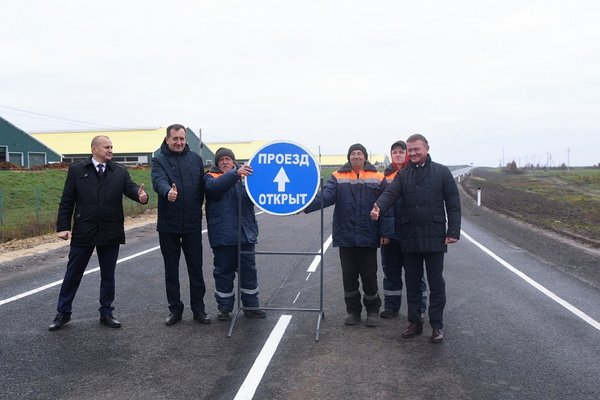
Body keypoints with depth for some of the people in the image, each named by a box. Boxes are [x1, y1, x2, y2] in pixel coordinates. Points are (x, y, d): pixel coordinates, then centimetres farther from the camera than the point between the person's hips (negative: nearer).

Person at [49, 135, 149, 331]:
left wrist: (141, 195, -34)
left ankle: (106, 313, 24)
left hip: (111, 233, 2)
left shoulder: (120, 171, 5)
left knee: (108, 275, 11)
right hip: (83, 232, -1)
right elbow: (67, 201, 0)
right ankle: (63, 313, 24)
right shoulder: (77, 170, 1)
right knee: (73, 274, 9)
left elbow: (130, 188, -10)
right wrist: (63, 226, -7)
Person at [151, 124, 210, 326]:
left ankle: (198, 308, 19)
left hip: (192, 224, 1)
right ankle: (175, 309, 21)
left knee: (196, 268, 7)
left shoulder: (195, 159, 5)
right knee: (171, 269, 9)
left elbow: (202, 186, 10)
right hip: (168, 225, -1)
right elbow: (159, 181, -23)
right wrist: (168, 191, -44)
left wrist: (197, 209, 5)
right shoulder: (159, 160, -3)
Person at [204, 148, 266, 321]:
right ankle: (224, 307, 19)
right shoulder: (211, 177, 3)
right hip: (222, 235, -3)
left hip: (245, 233, 3)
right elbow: (215, 186, -21)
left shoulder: (244, 175, 12)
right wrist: (235, 174, -35)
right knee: (224, 272, 6)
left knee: (249, 271, 9)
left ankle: (251, 306, 20)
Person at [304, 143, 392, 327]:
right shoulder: (338, 177, 3)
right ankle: (353, 310, 25)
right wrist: (306, 206, -29)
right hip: (345, 237, 1)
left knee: (369, 276, 6)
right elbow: (325, 196, -11)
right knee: (349, 276, 9)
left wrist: (385, 232, -6)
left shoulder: (378, 178, 1)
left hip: (368, 237, -1)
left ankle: (372, 310, 25)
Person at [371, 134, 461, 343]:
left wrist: (453, 231, -7)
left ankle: (437, 325, 15)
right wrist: (379, 207, -32)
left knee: (436, 283, 4)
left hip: (434, 237, -2)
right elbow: (391, 193, -10)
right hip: (409, 238, 3)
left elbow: (453, 203, -1)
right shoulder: (403, 174, 7)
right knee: (412, 283, 11)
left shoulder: (442, 172, 0)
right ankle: (414, 322, 24)